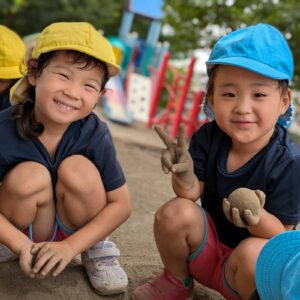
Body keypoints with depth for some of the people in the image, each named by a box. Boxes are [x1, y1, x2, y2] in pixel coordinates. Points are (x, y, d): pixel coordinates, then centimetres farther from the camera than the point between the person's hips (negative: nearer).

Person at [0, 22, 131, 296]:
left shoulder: (95, 134, -23)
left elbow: (121, 204, -17)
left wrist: (70, 246, -25)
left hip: (78, 229, 1)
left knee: (78, 169, -28)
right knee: (28, 176, -31)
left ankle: (96, 248, 0)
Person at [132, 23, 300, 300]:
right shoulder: (208, 137, -12)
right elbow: (193, 192, -14)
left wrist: (258, 217, -41)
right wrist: (184, 175, -38)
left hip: (257, 266, -3)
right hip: (207, 248, 4)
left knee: (253, 253, -35)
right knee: (174, 213, -22)